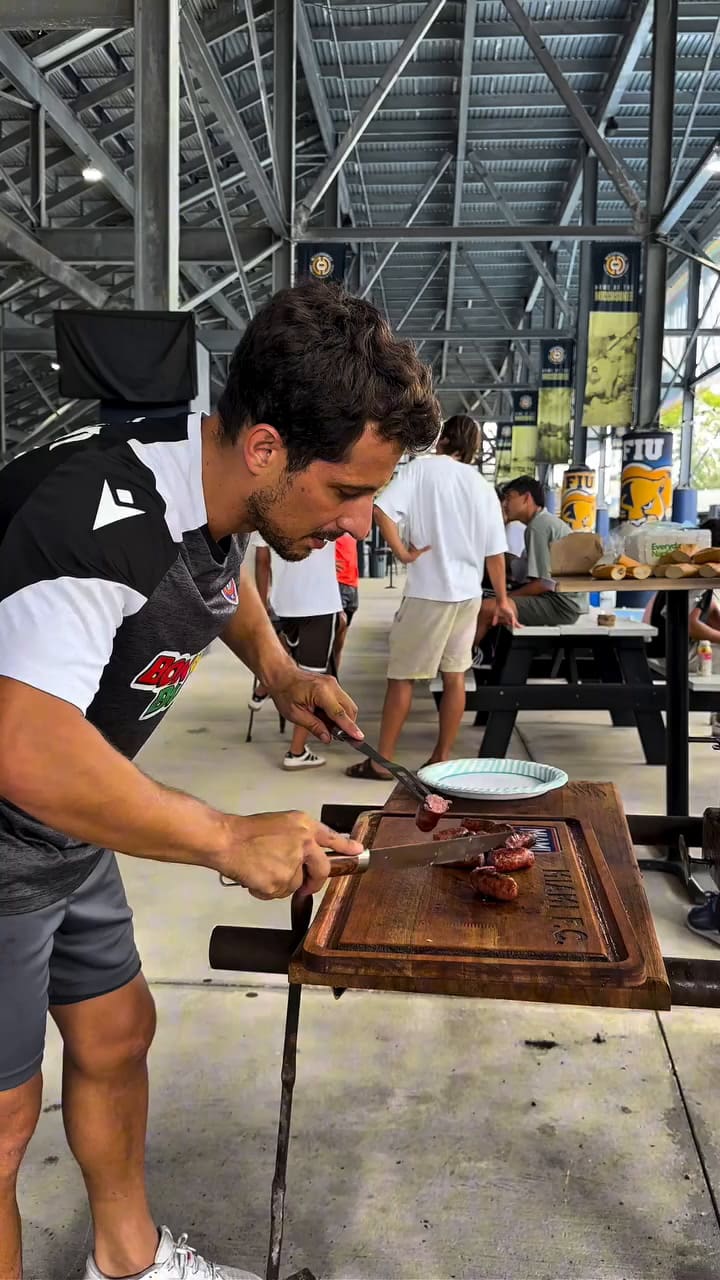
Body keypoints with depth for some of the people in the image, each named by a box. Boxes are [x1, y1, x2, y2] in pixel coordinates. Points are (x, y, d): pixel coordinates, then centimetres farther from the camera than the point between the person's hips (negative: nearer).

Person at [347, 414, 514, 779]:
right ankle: (442, 757, 18)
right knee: (455, 676, 12)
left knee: (402, 676, 4)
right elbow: (495, 553, 8)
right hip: (467, 593, 5)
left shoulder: (421, 468, -5)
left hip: (428, 591, -5)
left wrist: (402, 553, -12)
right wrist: (501, 599, 17)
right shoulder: (483, 487, 8)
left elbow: (382, 510, -20)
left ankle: (382, 759, 9)